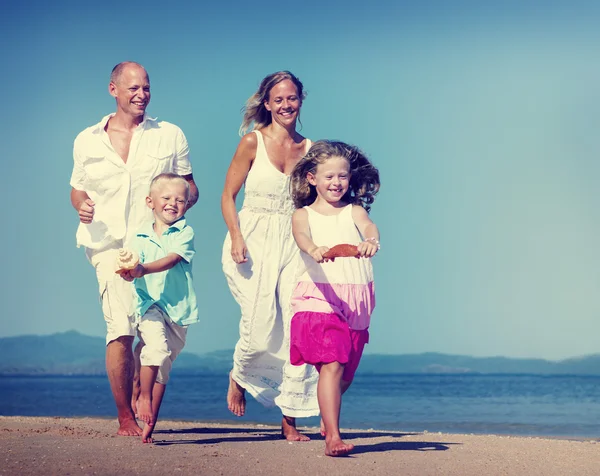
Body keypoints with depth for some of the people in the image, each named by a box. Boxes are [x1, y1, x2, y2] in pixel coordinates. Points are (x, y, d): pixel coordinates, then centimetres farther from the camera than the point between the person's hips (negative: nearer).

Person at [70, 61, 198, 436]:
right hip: (110, 243, -1)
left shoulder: (170, 136, 12)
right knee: (121, 328, -15)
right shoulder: (87, 141, 14)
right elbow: (78, 190, 23)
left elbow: (191, 188, 14)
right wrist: (82, 206, -1)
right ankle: (125, 417, -5)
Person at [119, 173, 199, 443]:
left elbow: (172, 259, -16)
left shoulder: (185, 233, 0)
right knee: (157, 346, -28)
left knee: (163, 368, 7)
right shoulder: (142, 237, 6)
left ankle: (149, 426, 13)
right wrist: (128, 272, -31)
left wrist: (142, 269, -32)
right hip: (149, 305, 0)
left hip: (178, 309, 0)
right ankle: (144, 396, -12)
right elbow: (133, 268, -6)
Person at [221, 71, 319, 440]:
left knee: (298, 329, -7)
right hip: (253, 241, -3)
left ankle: (290, 420, 0)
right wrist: (236, 237, -13)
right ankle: (239, 375, 24)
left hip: (292, 243, 3)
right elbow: (228, 195, 1)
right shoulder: (253, 142, -1)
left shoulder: (308, 149, 8)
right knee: (261, 329, -11)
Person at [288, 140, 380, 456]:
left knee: (345, 374, 15)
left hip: (355, 302, 3)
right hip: (319, 296, -3)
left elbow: (369, 226, -11)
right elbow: (302, 237, -17)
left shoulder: (353, 211, 11)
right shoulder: (303, 215, 5)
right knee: (332, 365, -19)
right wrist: (315, 250, -42)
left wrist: (371, 241, -37)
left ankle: (327, 419, 42)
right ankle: (332, 437, -21)